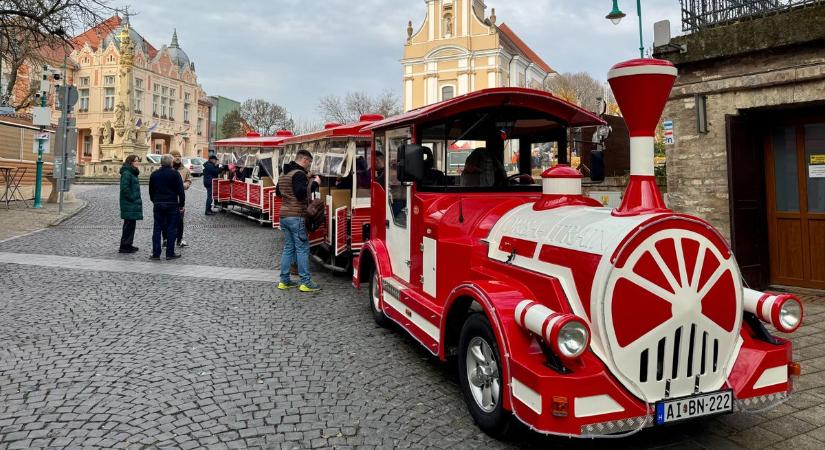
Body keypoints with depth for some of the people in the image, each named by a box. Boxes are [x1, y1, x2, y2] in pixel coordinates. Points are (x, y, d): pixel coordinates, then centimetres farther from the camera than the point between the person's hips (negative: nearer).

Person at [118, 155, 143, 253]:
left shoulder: (132, 173, 17)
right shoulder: (126, 173, -14)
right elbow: (124, 188, -23)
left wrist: (137, 199, 14)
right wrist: (132, 198, -18)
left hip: (133, 204, 10)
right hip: (129, 205, -10)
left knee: (131, 224, 14)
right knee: (129, 224, -6)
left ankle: (128, 245, 22)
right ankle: (125, 246, 0)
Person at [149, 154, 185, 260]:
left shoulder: (154, 174, 9)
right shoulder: (175, 174, -6)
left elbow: (151, 191, 15)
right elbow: (181, 191, -9)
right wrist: (182, 204, -2)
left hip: (158, 204, 4)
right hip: (172, 204, -4)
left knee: (157, 228, 7)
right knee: (171, 229, 2)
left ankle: (156, 253, 6)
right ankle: (170, 253, 4)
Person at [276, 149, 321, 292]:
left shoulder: (284, 174, 16)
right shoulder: (299, 174, -13)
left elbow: (278, 192, 28)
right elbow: (301, 193, -24)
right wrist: (314, 183, -16)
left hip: (284, 216, 9)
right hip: (296, 216, -9)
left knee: (288, 248, 13)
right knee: (302, 248, -4)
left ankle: (284, 281, 15)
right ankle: (305, 283, -3)